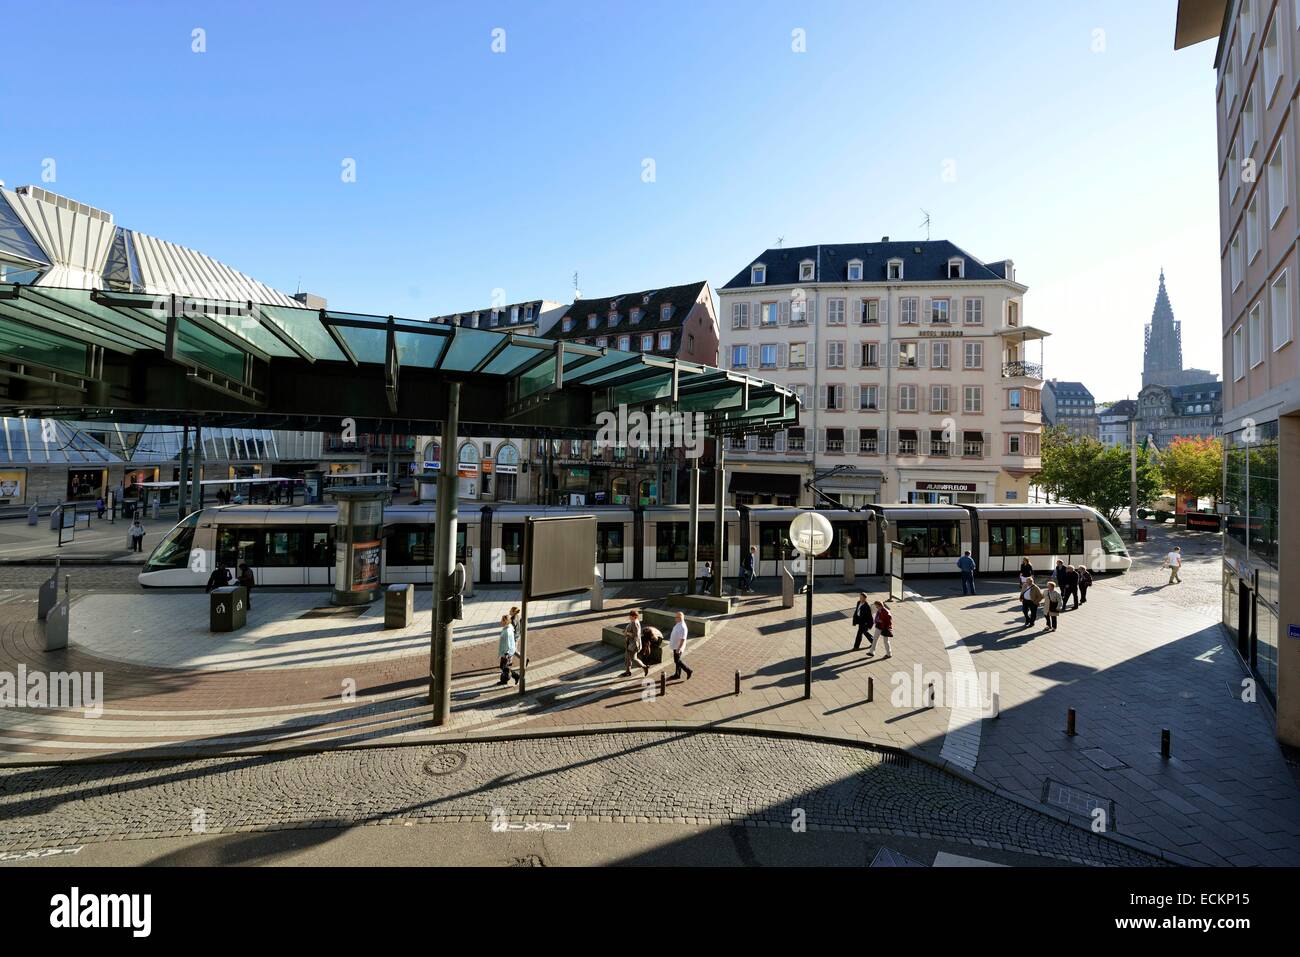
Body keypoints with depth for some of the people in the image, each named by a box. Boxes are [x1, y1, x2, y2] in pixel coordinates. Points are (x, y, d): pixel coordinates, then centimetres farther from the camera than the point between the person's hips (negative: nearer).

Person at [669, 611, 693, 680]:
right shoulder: (678, 624, 3)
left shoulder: (682, 627, -28)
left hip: (678, 647, -10)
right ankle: (677, 674, 28)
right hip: (675, 646, 10)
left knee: (677, 661, 0)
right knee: (677, 660, 17)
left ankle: (688, 671, 11)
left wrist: (678, 648, -27)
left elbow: (683, 639, -28)